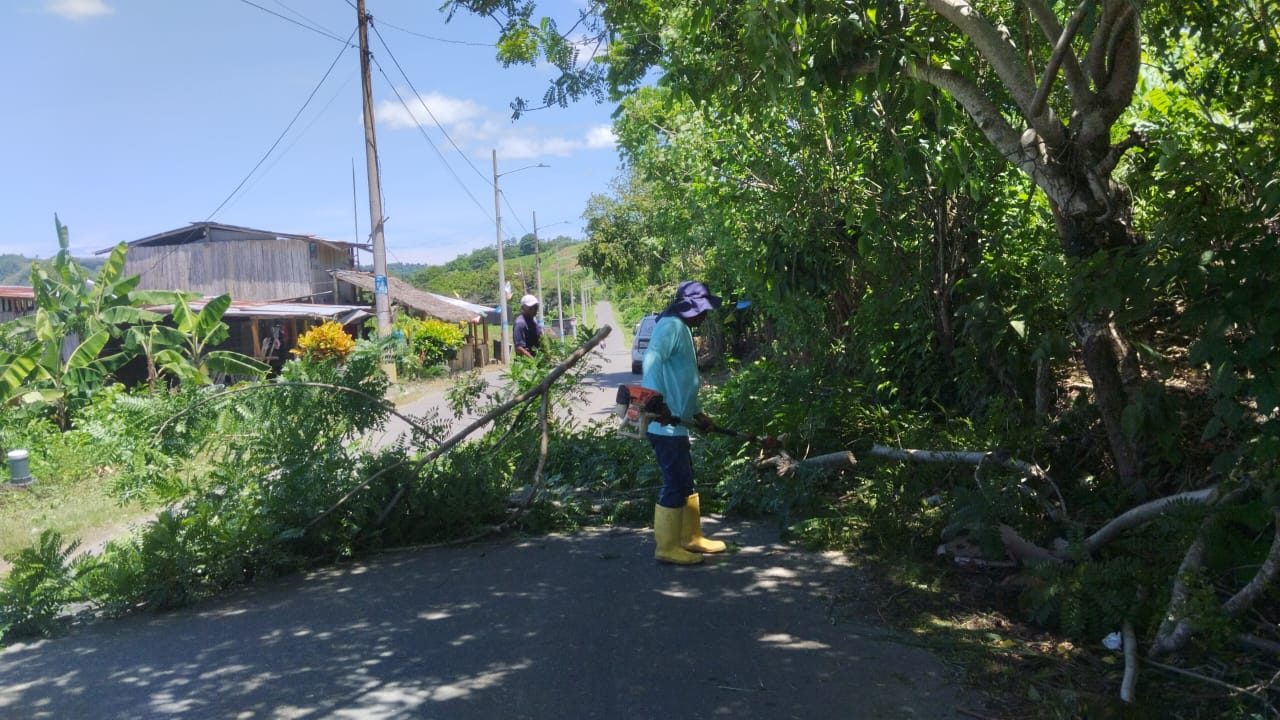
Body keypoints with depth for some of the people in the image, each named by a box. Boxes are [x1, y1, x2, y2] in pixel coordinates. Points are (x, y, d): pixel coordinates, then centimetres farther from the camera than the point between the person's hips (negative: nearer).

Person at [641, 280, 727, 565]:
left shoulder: (683, 330, 21)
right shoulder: (671, 326, -12)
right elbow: (651, 360, -29)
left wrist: (697, 412, 24)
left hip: (676, 423, 11)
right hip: (664, 424, -11)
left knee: (686, 482, 18)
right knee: (676, 485, -4)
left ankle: (691, 538, 30)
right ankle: (666, 547, 6)